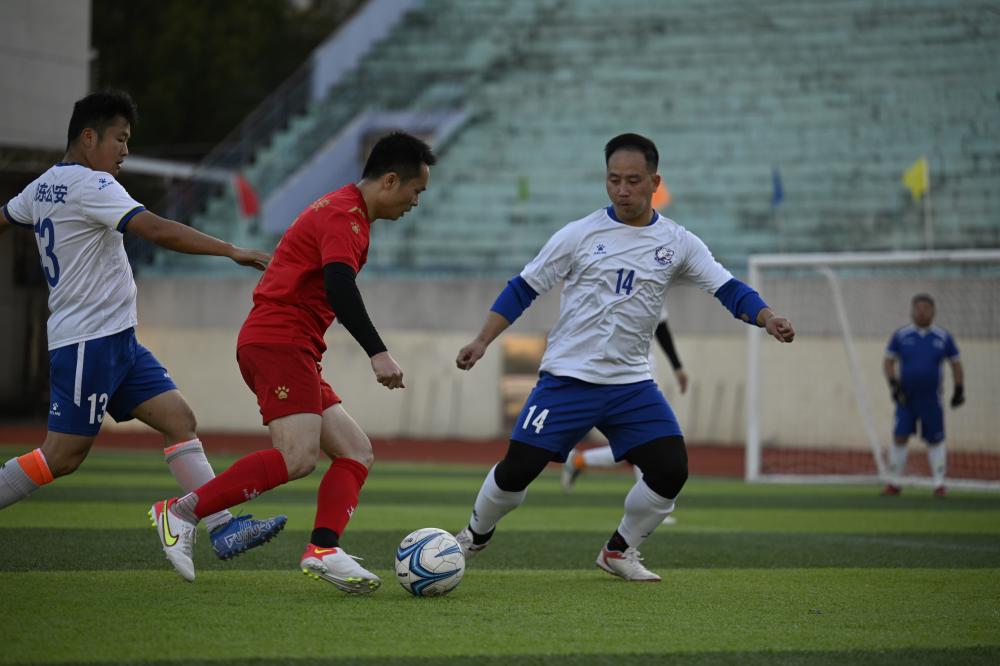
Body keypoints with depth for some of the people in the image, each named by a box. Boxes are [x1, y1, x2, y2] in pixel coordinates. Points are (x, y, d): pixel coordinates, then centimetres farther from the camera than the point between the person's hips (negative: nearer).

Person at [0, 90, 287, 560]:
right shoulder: (90, 185, -16)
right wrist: (232, 252, -26)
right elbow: (156, 230, -26)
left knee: (179, 419, 1)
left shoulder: (43, 186, 12)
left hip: (117, 343, 10)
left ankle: (223, 529, -5)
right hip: (88, 341, -10)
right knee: (61, 456, -5)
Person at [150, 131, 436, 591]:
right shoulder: (344, 215, -10)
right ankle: (182, 512, -20)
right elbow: (339, 286, -25)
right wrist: (377, 353, -31)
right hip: (278, 342, -11)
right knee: (299, 457, -24)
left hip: (294, 353, 11)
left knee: (357, 453, 4)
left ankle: (323, 550, -15)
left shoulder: (342, 211, 22)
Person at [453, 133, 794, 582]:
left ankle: (620, 551, 12)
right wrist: (482, 341, -6)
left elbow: (728, 289, -1)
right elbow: (523, 289, 2)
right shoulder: (580, 235, -3)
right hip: (567, 377, -2)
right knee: (517, 469, -8)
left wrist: (766, 318, -20)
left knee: (671, 470, -11)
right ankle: (476, 535, 22)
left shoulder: (677, 243, 3)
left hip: (632, 384, 2)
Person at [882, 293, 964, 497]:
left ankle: (939, 483, 8)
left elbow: (956, 364, 11)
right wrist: (893, 384, -7)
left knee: (935, 440, 1)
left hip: (931, 399, 0)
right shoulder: (901, 336, 2)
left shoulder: (943, 337, 3)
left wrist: (959, 390, 6)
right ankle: (895, 482, 6)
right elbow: (888, 362, 6)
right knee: (899, 437, -4)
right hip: (906, 397, 0)